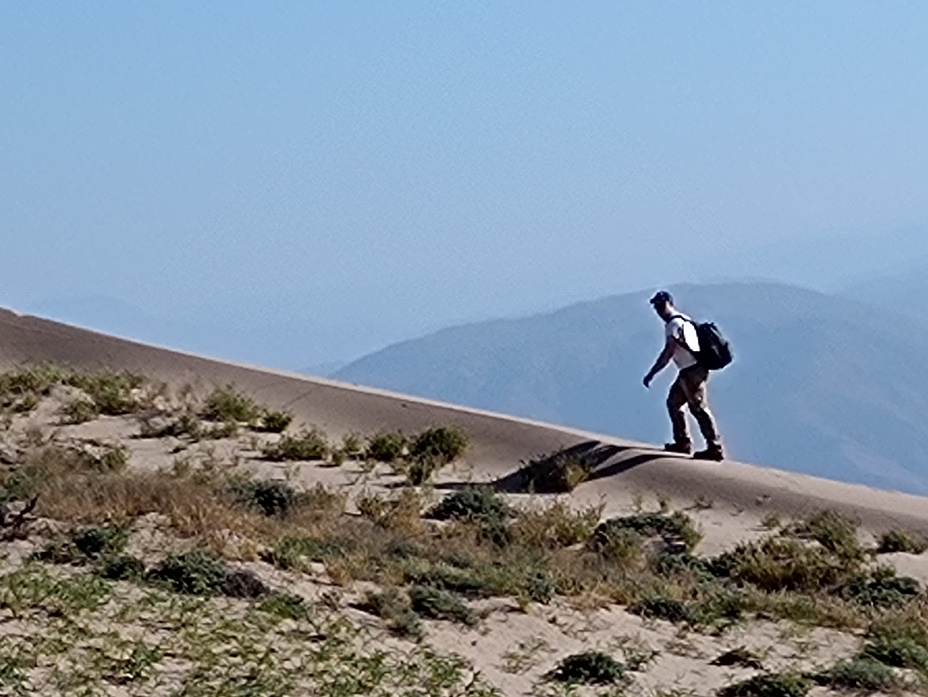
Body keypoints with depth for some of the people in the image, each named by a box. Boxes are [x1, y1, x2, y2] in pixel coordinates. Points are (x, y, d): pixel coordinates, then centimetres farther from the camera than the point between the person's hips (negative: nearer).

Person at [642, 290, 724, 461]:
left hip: (692, 372, -10)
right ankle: (682, 443, 23)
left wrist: (651, 374, -17)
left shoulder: (674, 324, -13)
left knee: (699, 409, -9)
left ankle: (715, 448, -9)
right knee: (674, 402, 18)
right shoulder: (681, 320, 17)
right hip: (689, 371, 10)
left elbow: (668, 353, -19)